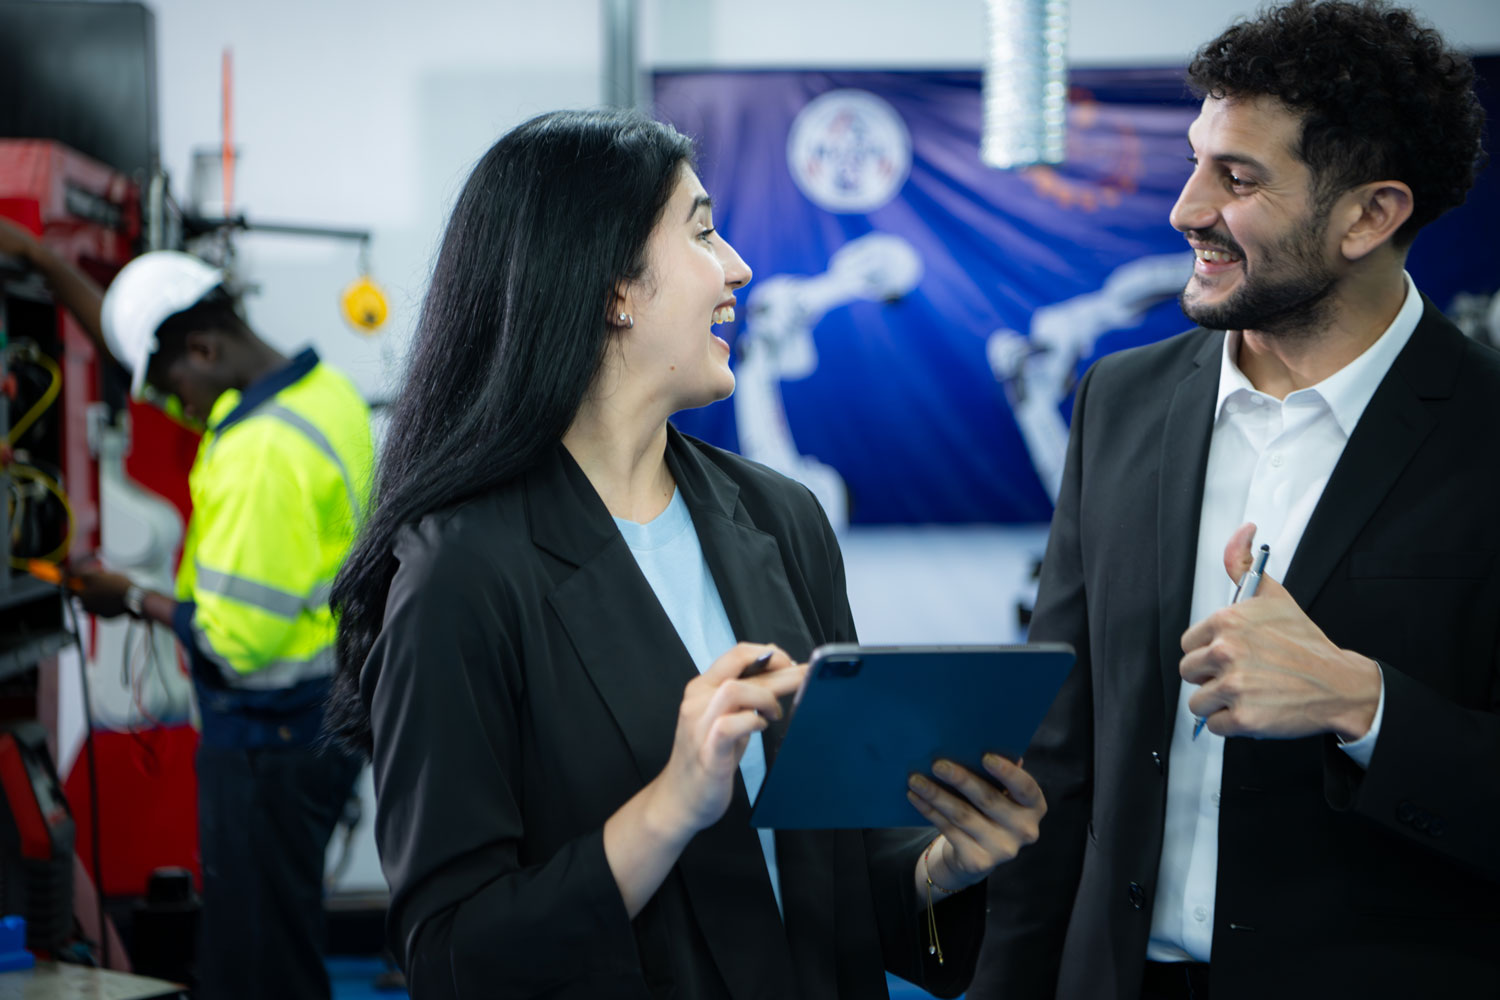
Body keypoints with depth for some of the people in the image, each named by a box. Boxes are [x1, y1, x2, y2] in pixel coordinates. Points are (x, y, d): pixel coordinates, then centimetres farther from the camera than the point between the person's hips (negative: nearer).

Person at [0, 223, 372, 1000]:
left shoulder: (261, 453, -24)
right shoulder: (320, 387, 6)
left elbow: (237, 637, -23)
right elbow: (134, 341, 19)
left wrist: (134, 601, -7)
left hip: (270, 740, -10)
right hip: (326, 717, 10)